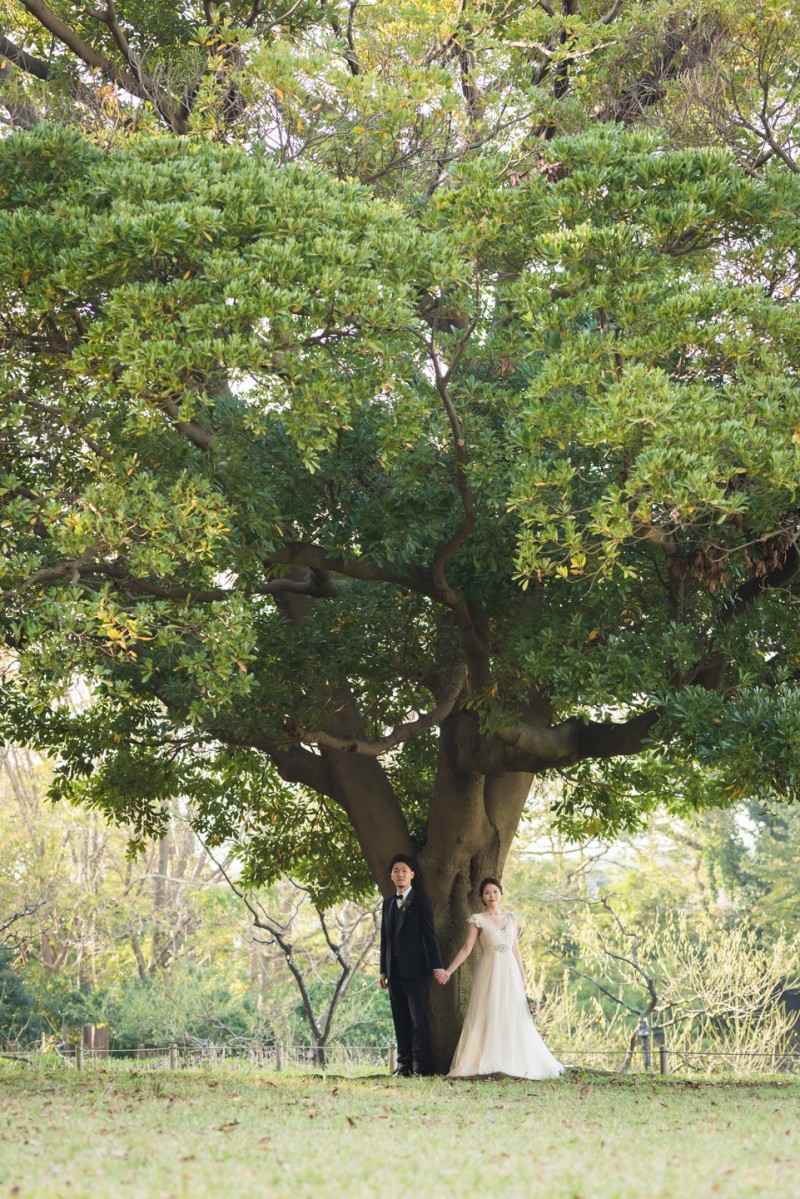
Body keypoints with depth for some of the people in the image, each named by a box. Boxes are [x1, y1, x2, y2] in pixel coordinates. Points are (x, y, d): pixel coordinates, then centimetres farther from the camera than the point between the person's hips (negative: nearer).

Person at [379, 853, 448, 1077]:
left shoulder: (421, 902, -1)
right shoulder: (388, 903, 15)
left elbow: (430, 935, -7)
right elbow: (385, 938, 17)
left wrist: (437, 966, -13)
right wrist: (383, 970, 13)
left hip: (415, 969, -6)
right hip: (395, 971, 6)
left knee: (418, 1019, -6)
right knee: (400, 1020, 5)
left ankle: (421, 1066, -5)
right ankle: (404, 1064, 7)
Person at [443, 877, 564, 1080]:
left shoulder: (510, 919, 11)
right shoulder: (477, 920, -2)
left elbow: (515, 949, 14)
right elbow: (466, 949, -6)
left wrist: (522, 976, 13)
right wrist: (448, 971, -15)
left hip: (510, 973, 4)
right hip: (489, 973, -4)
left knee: (513, 1018, 4)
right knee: (488, 1018, -6)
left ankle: (514, 1063, 10)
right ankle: (486, 1063, -6)